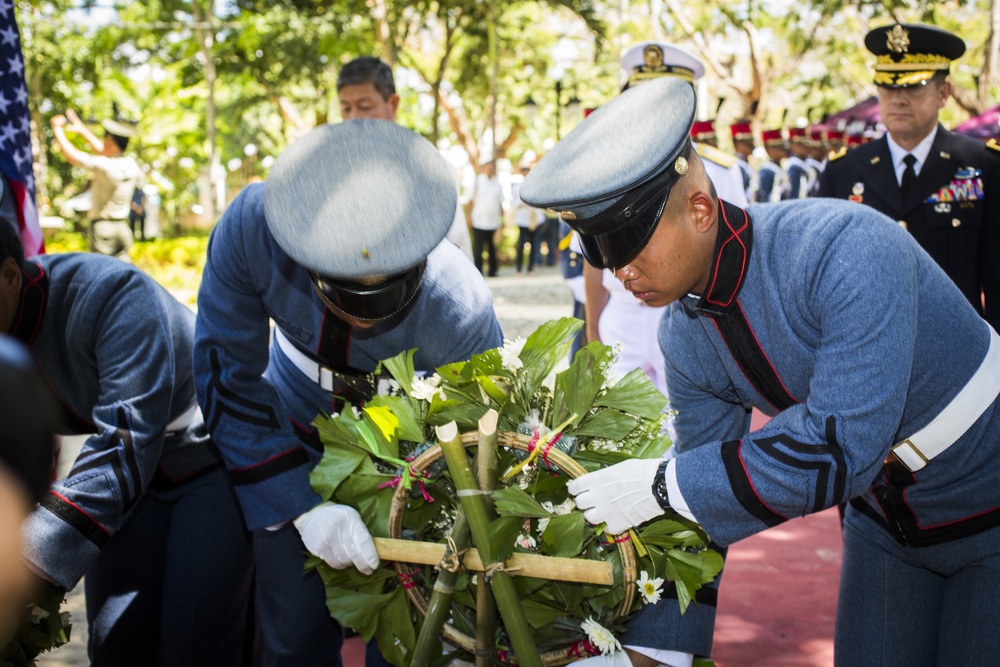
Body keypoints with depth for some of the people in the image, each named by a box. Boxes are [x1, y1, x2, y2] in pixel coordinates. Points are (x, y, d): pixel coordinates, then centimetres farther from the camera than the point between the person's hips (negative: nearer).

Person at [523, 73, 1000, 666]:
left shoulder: (848, 250, -34)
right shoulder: (687, 340, -12)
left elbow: (840, 448, -39)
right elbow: (703, 500, -3)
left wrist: (661, 484, -34)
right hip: (886, 518, 5)